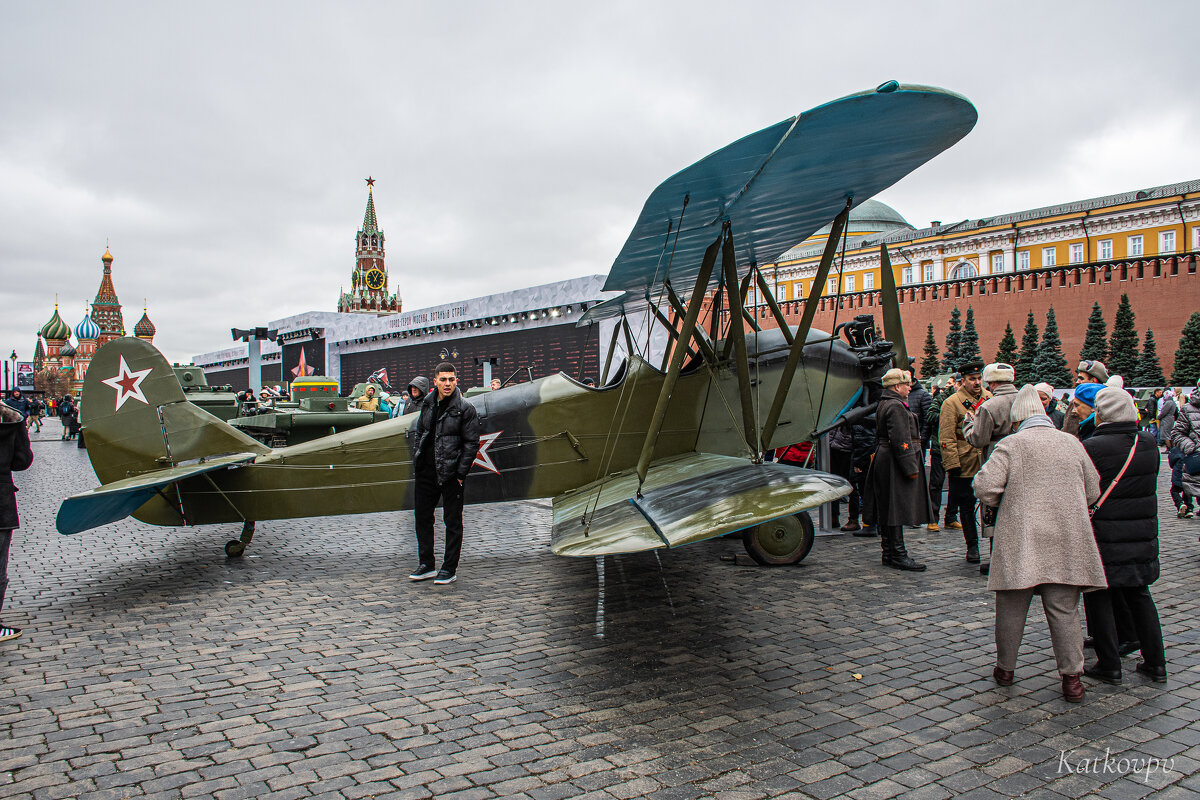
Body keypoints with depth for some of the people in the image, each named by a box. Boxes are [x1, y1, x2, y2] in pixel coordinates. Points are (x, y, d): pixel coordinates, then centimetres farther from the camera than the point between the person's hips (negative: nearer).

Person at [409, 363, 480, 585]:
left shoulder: (465, 409, -9)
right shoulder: (427, 404, 8)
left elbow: (471, 443, -9)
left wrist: (460, 473, -11)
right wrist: (416, 463, 10)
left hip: (451, 473, -6)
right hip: (426, 471, 6)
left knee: (452, 521, 3)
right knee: (422, 516, 12)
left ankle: (450, 569, 14)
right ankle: (426, 565, 25)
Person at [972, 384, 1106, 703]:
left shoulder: (1011, 444, -5)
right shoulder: (1071, 442, 7)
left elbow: (984, 487, -14)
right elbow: (1092, 491, 12)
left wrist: (1004, 502, 7)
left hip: (1021, 541, -3)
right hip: (1066, 543, 3)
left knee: (1012, 608, 10)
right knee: (1064, 610, 9)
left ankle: (1005, 669, 22)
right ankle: (1072, 678, 10)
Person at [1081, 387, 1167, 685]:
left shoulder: (1090, 448, -18)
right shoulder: (1149, 443, 1)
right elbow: (1150, 484, 12)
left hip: (1104, 538, -6)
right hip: (1143, 537, 6)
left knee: (1098, 598, 6)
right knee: (1139, 596, 18)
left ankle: (1109, 666, 10)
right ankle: (1155, 663, 23)